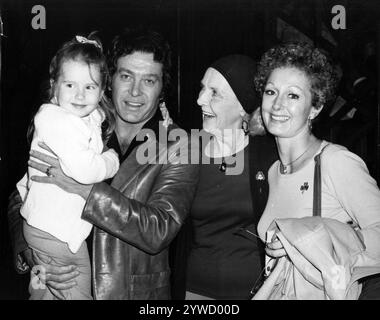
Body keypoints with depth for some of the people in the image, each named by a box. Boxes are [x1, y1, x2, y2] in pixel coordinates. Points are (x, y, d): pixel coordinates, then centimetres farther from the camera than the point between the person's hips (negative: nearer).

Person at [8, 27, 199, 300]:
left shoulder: (178, 148, -11)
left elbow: (158, 232, -21)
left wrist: (85, 188, -27)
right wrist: (31, 255, -16)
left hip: (139, 291, -1)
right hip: (64, 285, 2)